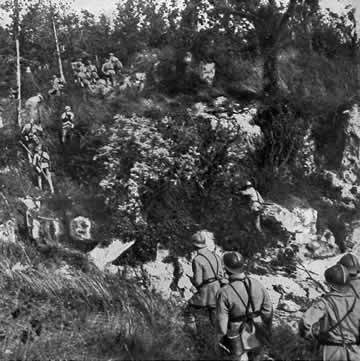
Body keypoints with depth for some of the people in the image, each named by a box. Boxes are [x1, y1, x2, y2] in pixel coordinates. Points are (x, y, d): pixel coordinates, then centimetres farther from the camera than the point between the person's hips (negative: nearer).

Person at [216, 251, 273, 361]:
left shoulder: (224, 293, -27)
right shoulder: (257, 284, -13)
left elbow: (221, 322, -19)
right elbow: (268, 310, -3)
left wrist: (220, 340, -2)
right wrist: (266, 329, 13)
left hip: (238, 339, -4)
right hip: (257, 335, 4)